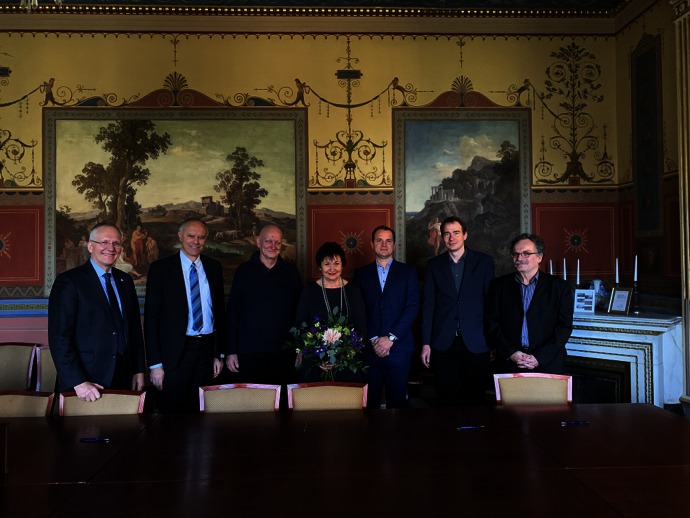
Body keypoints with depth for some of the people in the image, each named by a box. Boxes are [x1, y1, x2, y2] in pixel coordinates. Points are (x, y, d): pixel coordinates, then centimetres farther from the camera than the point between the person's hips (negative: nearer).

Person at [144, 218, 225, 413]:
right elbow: (151, 318, -4)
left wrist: (218, 354, 8)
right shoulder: (160, 268, -3)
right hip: (175, 352, -3)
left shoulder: (214, 267, 8)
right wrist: (155, 364, -9)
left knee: (200, 414, 10)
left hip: (206, 350, 3)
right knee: (172, 413, 2)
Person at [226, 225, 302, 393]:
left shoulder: (291, 271, 7)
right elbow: (233, 311, 4)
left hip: (283, 353, 1)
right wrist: (231, 351, 0)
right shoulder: (244, 270, 4)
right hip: (250, 353, -1)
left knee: (280, 401, 5)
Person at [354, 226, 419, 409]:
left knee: (396, 401, 3)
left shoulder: (408, 272, 8)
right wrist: (372, 339, -7)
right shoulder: (361, 273, 11)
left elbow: (412, 306, -2)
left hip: (399, 348, -1)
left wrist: (391, 338, -10)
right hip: (369, 349, 1)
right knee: (370, 402, 3)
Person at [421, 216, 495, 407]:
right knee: (447, 402, 7)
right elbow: (428, 305, 6)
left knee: (476, 401, 7)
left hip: (476, 343, -1)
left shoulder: (484, 261, 4)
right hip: (443, 344, 1)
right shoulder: (434, 265, 7)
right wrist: (426, 343, 2)